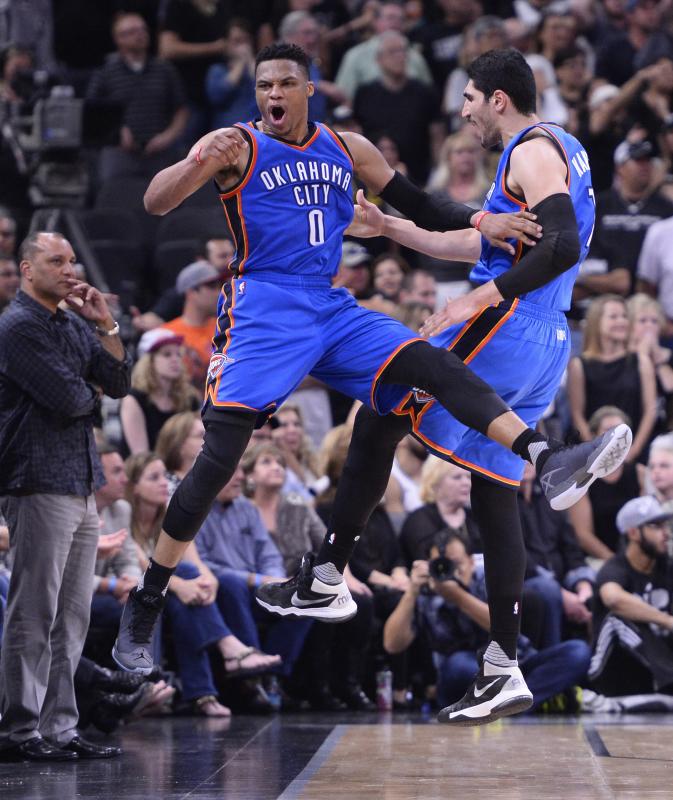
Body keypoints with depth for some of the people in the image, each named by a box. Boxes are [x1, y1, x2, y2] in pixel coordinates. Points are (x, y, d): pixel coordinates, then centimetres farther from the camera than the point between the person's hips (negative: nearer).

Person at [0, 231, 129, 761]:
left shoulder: (73, 324, 18)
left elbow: (119, 384, 10)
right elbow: (69, 398, -16)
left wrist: (105, 324, 0)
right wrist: (91, 395, 6)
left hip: (82, 484, 9)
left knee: (72, 617, 9)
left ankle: (59, 728, 13)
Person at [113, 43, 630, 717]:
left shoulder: (348, 151, 12)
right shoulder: (238, 146, -3)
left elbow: (416, 207, 20)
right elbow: (155, 203, -15)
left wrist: (479, 221, 3)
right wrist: (200, 163, -35)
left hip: (330, 308, 5)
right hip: (263, 309, -5)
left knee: (429, 364, -15)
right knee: (219, 455, -15)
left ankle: (545, 461, -25)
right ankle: (142, 610, -8)